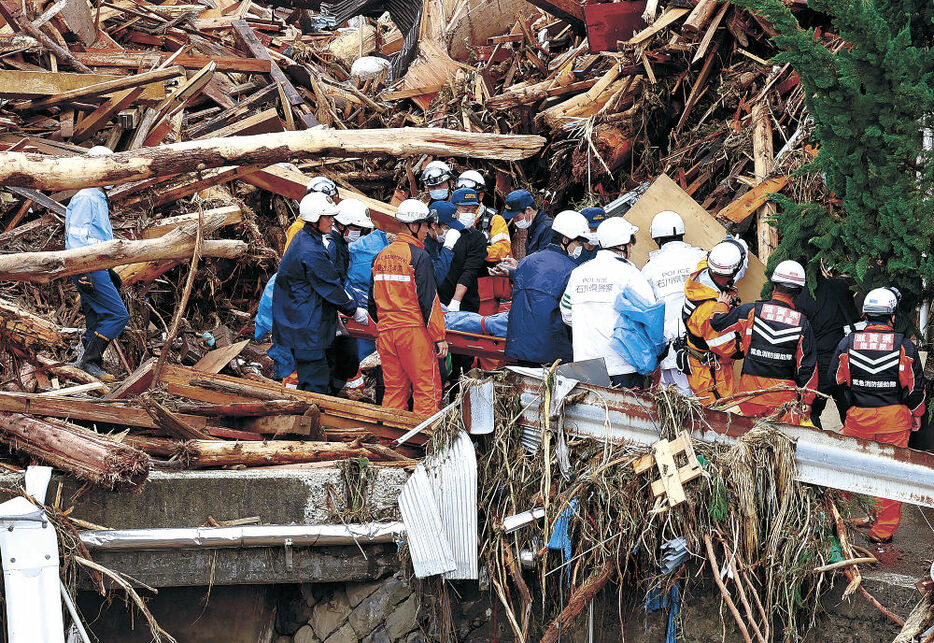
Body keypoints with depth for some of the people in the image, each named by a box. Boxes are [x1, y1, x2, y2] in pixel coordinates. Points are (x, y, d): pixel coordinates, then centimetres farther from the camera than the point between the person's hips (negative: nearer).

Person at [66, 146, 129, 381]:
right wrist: (83, 272, -24)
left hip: (98, 268, 10)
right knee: (118, 314, -14)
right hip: (88, 269, -10)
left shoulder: (99, 199, 22)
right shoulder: (85, 198, -10)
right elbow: (76, 237, -18)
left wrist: (109, 272, 28)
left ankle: (88, 362, 12)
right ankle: (89, 359, -12)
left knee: (96, 321, 9)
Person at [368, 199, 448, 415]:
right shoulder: (419, 256, -10)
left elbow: (374, 300, 17)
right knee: (426, 389, -2)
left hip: (385, 332, 7)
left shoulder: (382, 256, 12)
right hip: (414, 331, -7)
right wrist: (439, 337, -10)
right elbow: (428, 300, -13)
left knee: (394, 389, 12)